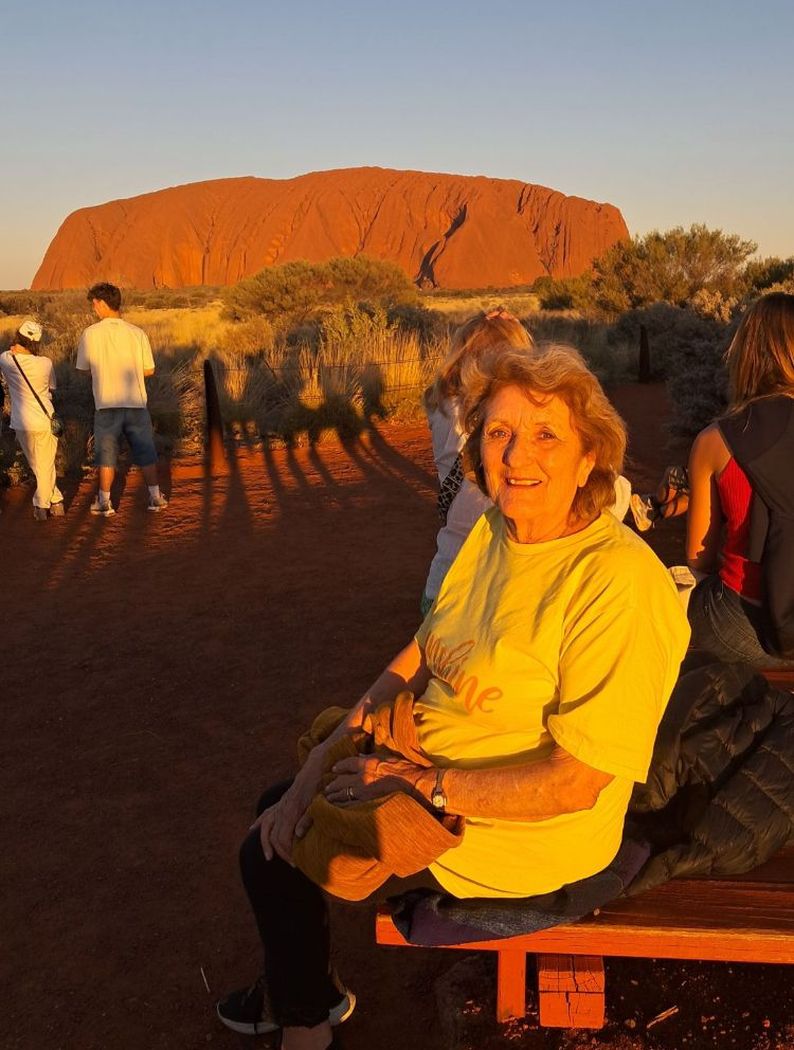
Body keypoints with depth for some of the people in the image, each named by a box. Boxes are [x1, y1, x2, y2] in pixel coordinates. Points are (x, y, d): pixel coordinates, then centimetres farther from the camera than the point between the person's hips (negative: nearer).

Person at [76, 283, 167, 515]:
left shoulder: (90, 334, -7)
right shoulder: (137, 333, -3)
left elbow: (84, 368, 4)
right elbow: (149, 370, 1)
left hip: (106, 404, -1)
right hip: (136, 403, 1)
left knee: (106, 454, 9)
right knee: (145, 452, 12)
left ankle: (104, 501, 15)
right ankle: (155, 497, 17)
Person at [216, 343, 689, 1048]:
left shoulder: (620, 581, -30)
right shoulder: (494, 532, -3)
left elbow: (578, 780, -28)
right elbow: (420, 657, 3)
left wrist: (420, 785, -23)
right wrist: (322, 764, -7)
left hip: (525, 829, -8)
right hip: (433, 770, 8)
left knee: (273, 860, 0)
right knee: (279, 811, 15)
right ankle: (296, 990, 42)